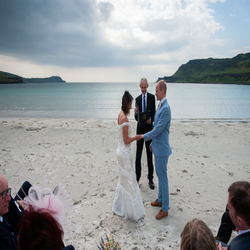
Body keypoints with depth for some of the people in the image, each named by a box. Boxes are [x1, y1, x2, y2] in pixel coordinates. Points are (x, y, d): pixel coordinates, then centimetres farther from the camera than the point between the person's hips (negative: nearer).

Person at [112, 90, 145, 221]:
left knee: (124, 179, 21)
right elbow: (126, 140, -20)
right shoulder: (125, 119, -23)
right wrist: (136, 137, -7)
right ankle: (131, 211, 19)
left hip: (121, 150, 10)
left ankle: (120, 207, 37)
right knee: (129, 180, 3)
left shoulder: (121, 115, 6)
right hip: (125, 152, -10)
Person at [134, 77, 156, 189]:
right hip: (140, 128, 2)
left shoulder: (152, 97, -1)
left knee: (150, 155, 6)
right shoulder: (137, 99, 6)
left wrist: (151, 120, -22)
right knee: (138, 155, 6)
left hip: (149, 128, -2)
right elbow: (136, 118, 4)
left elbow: (154, 113, -1)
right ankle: (137, 178, 17)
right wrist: (136, 113, -19)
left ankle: (150, 179, 17)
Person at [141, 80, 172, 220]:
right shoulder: (160, 106, 11)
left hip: (162, 148, -10)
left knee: (163, 178, 1)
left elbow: (158, 129, -22)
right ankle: (160, 200, 38)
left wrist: (145, 136, -10)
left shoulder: (166, 108, -22)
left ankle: (165, 209, 15)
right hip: (158, 147, 10)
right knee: (159, 175, 21)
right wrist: (152, 143, 20)